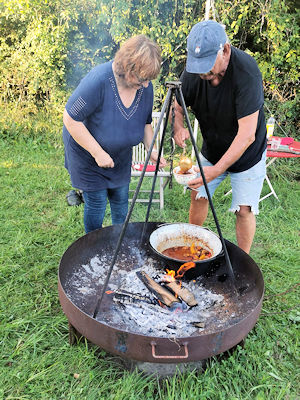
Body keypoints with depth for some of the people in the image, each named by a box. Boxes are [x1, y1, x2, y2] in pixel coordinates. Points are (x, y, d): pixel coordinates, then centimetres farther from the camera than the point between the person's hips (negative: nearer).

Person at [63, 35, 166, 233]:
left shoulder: (145, 87, -11)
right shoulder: (99, 80, -30)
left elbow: (145, 122, 5)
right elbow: (71, 119, -26)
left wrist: (152, 149, -12)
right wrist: (98, 152, -26)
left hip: (121, 156, 6)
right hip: (88, 154, -5)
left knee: (121, 201, 15)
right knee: (96, 204, 2)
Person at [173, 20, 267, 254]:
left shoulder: (247, 72, -31)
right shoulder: (194, 70, -15)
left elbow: (247, 135, -34)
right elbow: (178, 106, -1)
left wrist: (217, 170, -41)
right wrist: (179, 128, -24)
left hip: (246, 154, -4)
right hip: (211, 150, 5)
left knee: (244, 209, -3)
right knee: (199, 196, 8)